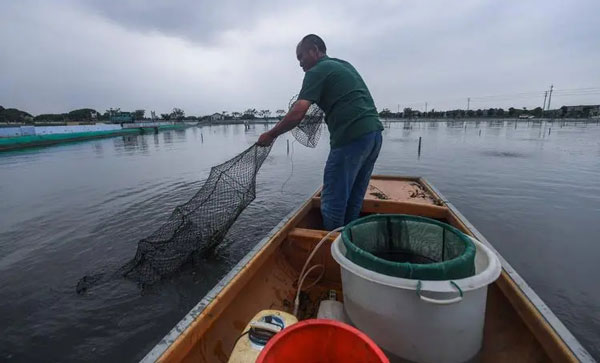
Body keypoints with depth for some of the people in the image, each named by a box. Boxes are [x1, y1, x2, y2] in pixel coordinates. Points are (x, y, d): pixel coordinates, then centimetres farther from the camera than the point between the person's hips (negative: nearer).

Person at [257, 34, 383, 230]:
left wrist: (270, 135, -2)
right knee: (353, 201, 15)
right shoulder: (345, 65, 24)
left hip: (352, 138, -9)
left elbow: (297, 113, -12)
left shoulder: (317, 71, -2)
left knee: (333, 200, 0)